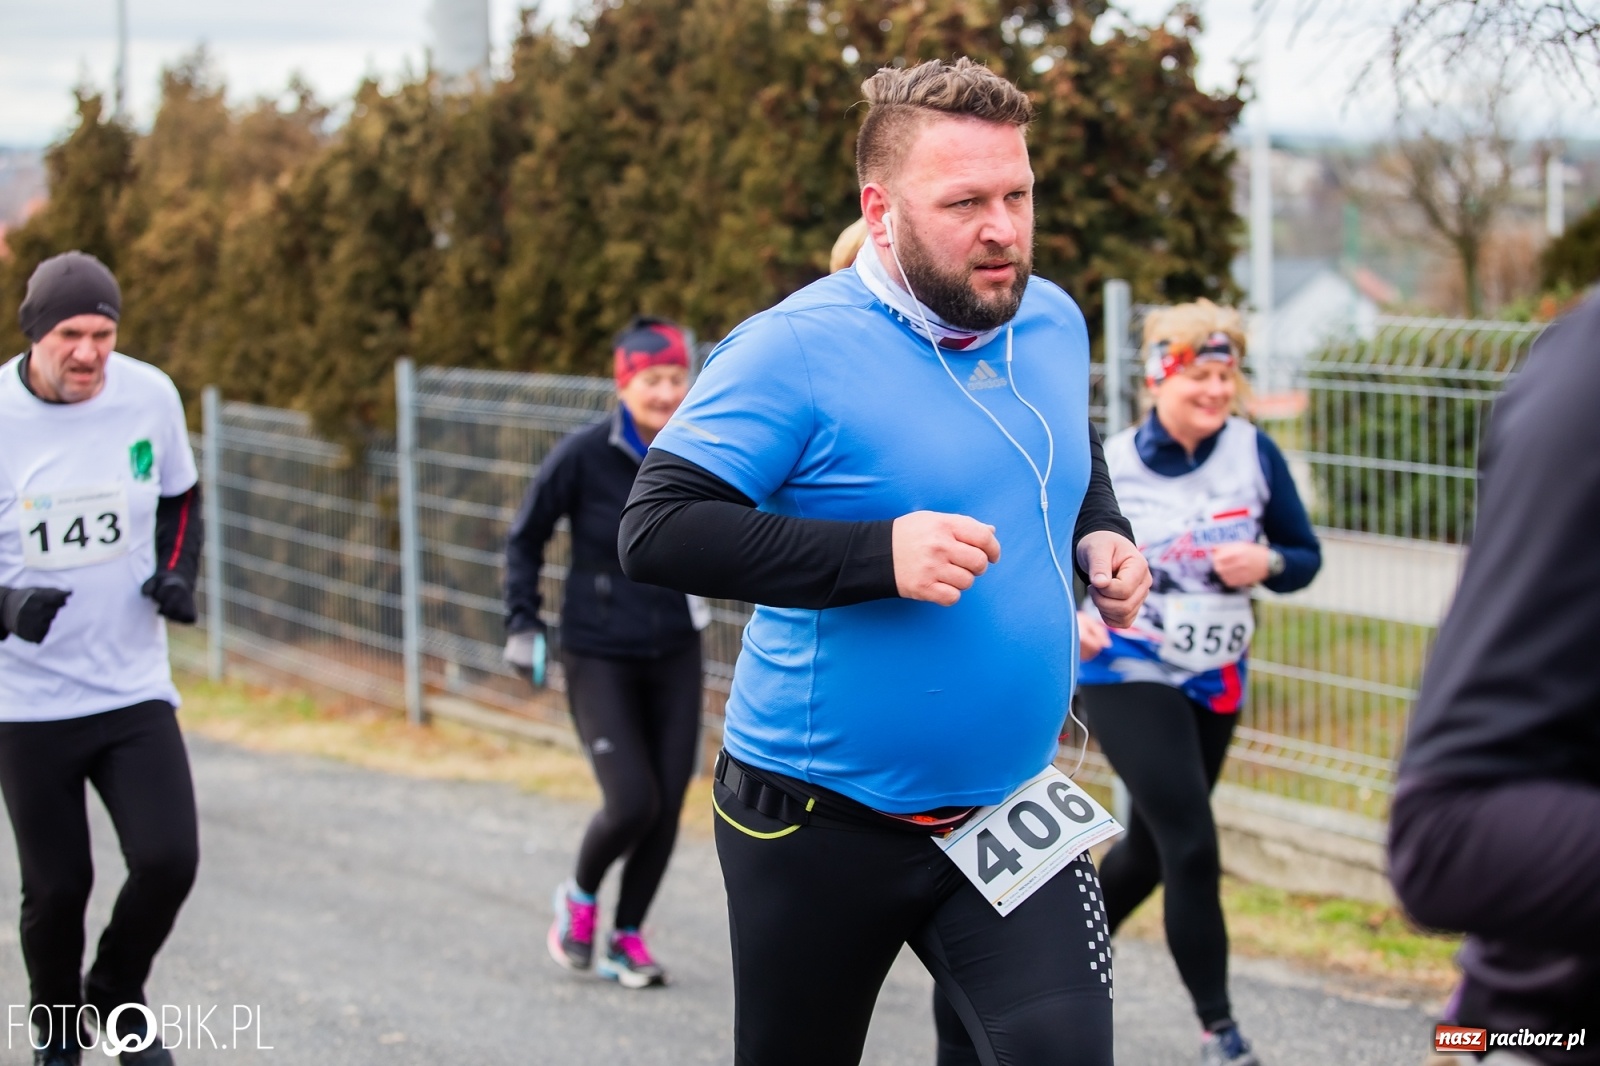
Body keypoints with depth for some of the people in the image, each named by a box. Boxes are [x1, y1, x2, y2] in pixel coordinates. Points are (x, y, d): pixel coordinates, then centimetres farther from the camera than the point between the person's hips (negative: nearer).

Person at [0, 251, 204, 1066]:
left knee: (168, 860, -11)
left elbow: (179, 498, 15)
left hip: (135, 689, 2)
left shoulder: (149, 396, -3)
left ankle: (116, 996, 19)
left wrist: (177, 572, -4)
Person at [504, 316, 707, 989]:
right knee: (632, 804, -13)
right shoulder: (583, 456, -14)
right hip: (599, 658, -4)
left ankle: (627, 936, 21)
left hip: (675, 656, 4)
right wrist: (522, 624, -6)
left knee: (667, 806, 1)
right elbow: (525, 539, -1)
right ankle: (579, 897, 18)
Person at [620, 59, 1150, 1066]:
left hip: (1007, 811, 4)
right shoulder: (798, 349, -17)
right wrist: (879, 555, -29)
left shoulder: (1053, 321, 4)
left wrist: (1100, 535, 3)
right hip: (822, 828, -4)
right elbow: (656, 530, -22)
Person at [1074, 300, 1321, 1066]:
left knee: (1152, 847, 16)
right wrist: (1068, 613, -22)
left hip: (1216, 682, 4)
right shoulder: (1108, 466, -11)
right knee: (1192, 846, -12)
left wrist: (1267, 563, -20)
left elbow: (1305, 556, 1)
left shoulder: (1254, 453, -5)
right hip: (1128, 677, -4)